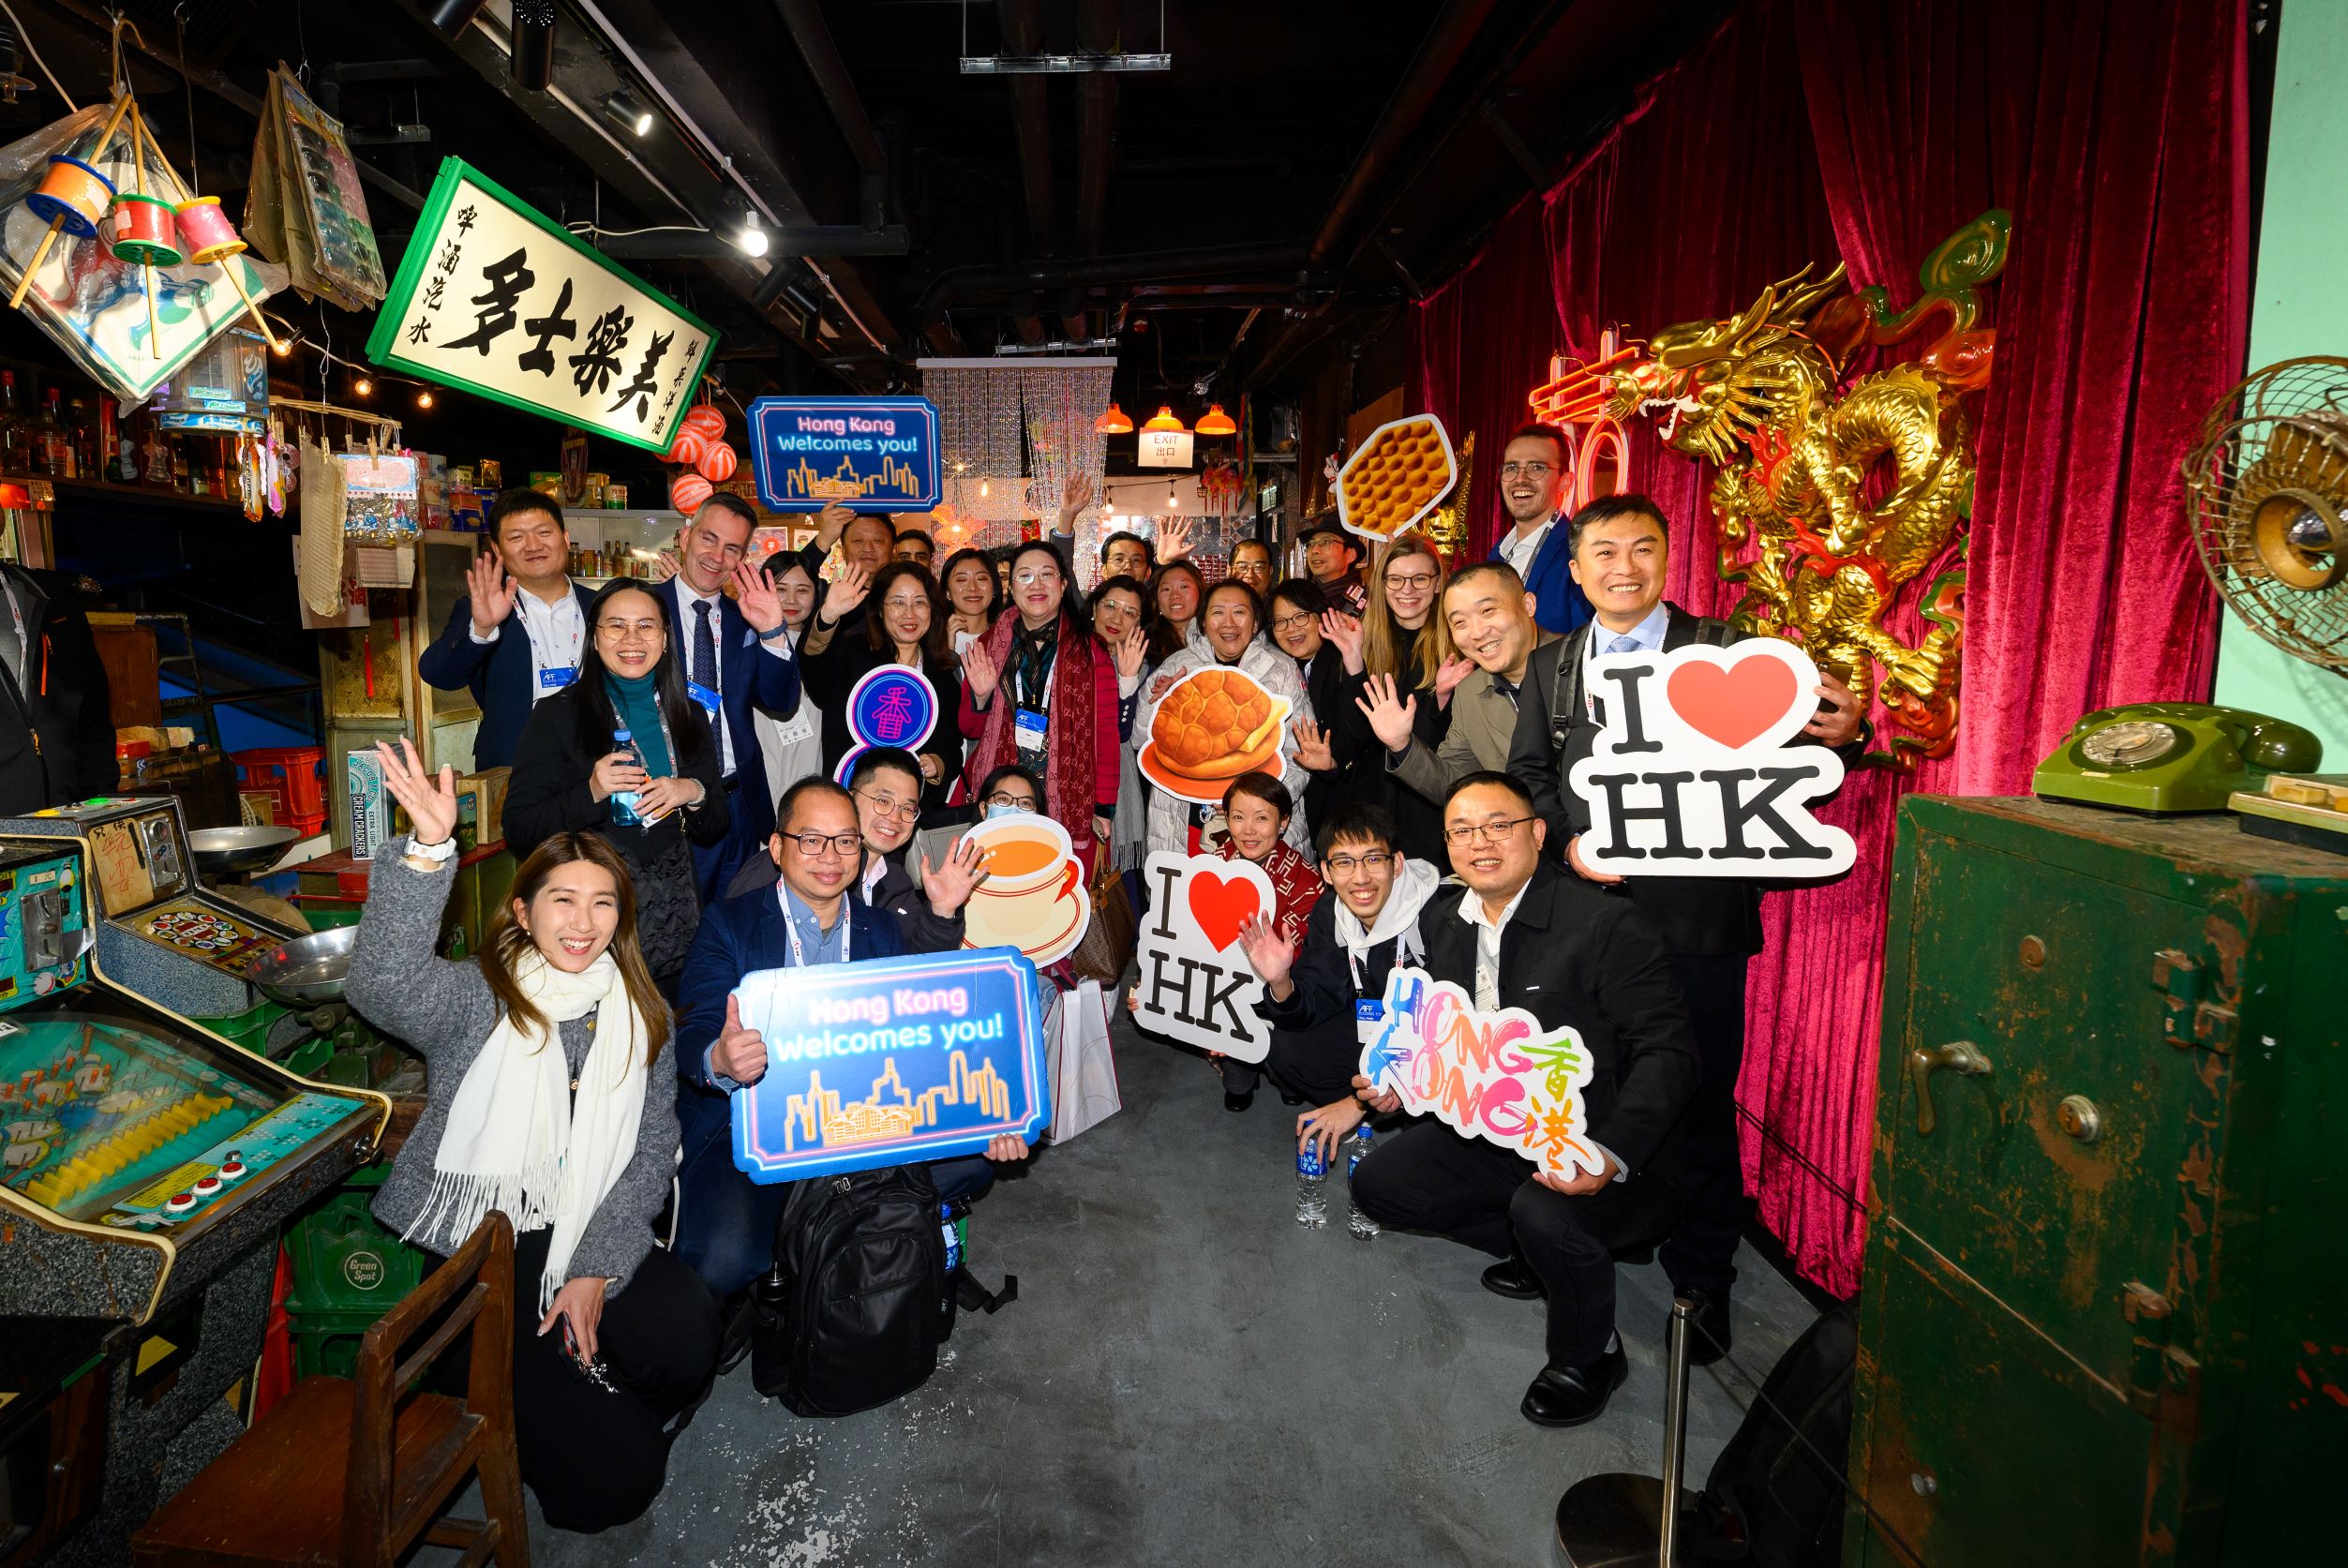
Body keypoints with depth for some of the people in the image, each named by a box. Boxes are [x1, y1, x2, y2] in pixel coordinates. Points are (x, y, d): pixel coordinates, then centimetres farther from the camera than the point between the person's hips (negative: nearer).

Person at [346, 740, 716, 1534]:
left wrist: (596, 1267, -12)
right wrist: (428, 850, -44)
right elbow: (383, 986, -32)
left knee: (685, 1334, -22)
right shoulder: (477, 1000, -8)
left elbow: (651, 1154, 0)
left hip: (586, 1238, 4)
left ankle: (589, 1414, 11)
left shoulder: (637, 1015, 3)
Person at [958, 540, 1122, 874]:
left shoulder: (1089, 650, 0)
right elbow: (970, 730, 13)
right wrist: (980, 697, -7)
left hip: (1070, 808, -2)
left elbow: (1105, 732, -1)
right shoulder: (989, 647, 7)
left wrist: (1104, 809, -4)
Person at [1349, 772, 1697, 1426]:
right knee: (1376, 1181, 1)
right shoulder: (1441, 918, 3)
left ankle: (1589, 1355, 0)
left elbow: (1667, 1051, -22)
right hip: (1491, 1135, 7)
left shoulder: (1607, 923, -19)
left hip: (1598, 1158, -7)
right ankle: (1535, 1248, 18)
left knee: (1545, 1213, -35)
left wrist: (1614, 1154, -35)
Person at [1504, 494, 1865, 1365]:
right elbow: (1527, 775, 13)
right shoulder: (1549, 669, 12)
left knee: (1698, 1099, 5)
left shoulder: (1724, 651, 1)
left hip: (1696, 916, -3)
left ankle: (1701, 1278, 25)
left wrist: (1841, 735, -26)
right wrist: (1566, 841, -4)